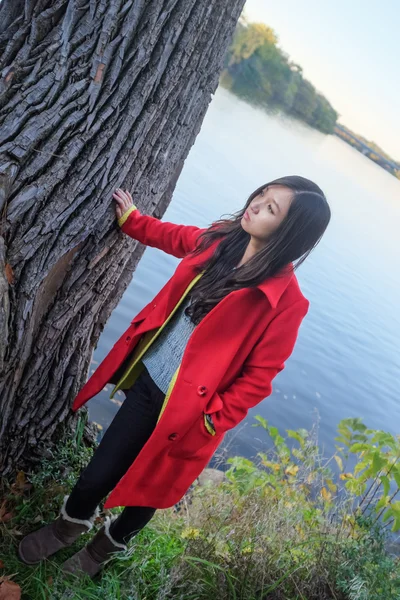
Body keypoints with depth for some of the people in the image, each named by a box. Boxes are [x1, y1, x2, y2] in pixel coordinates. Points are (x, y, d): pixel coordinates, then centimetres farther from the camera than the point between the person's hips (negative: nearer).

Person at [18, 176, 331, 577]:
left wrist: (213, 420, -15)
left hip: (186, 408, -4)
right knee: (99, 473, 18)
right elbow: (171, 235, 17)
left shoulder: (286, 300, -23)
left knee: (146, 488, 19)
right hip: (147, 381, 5)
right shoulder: (218, 239, -6)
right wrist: (130, 218, 21)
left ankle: (105, 547, 54)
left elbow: (259, 375, -15)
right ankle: (68, 526, 53)